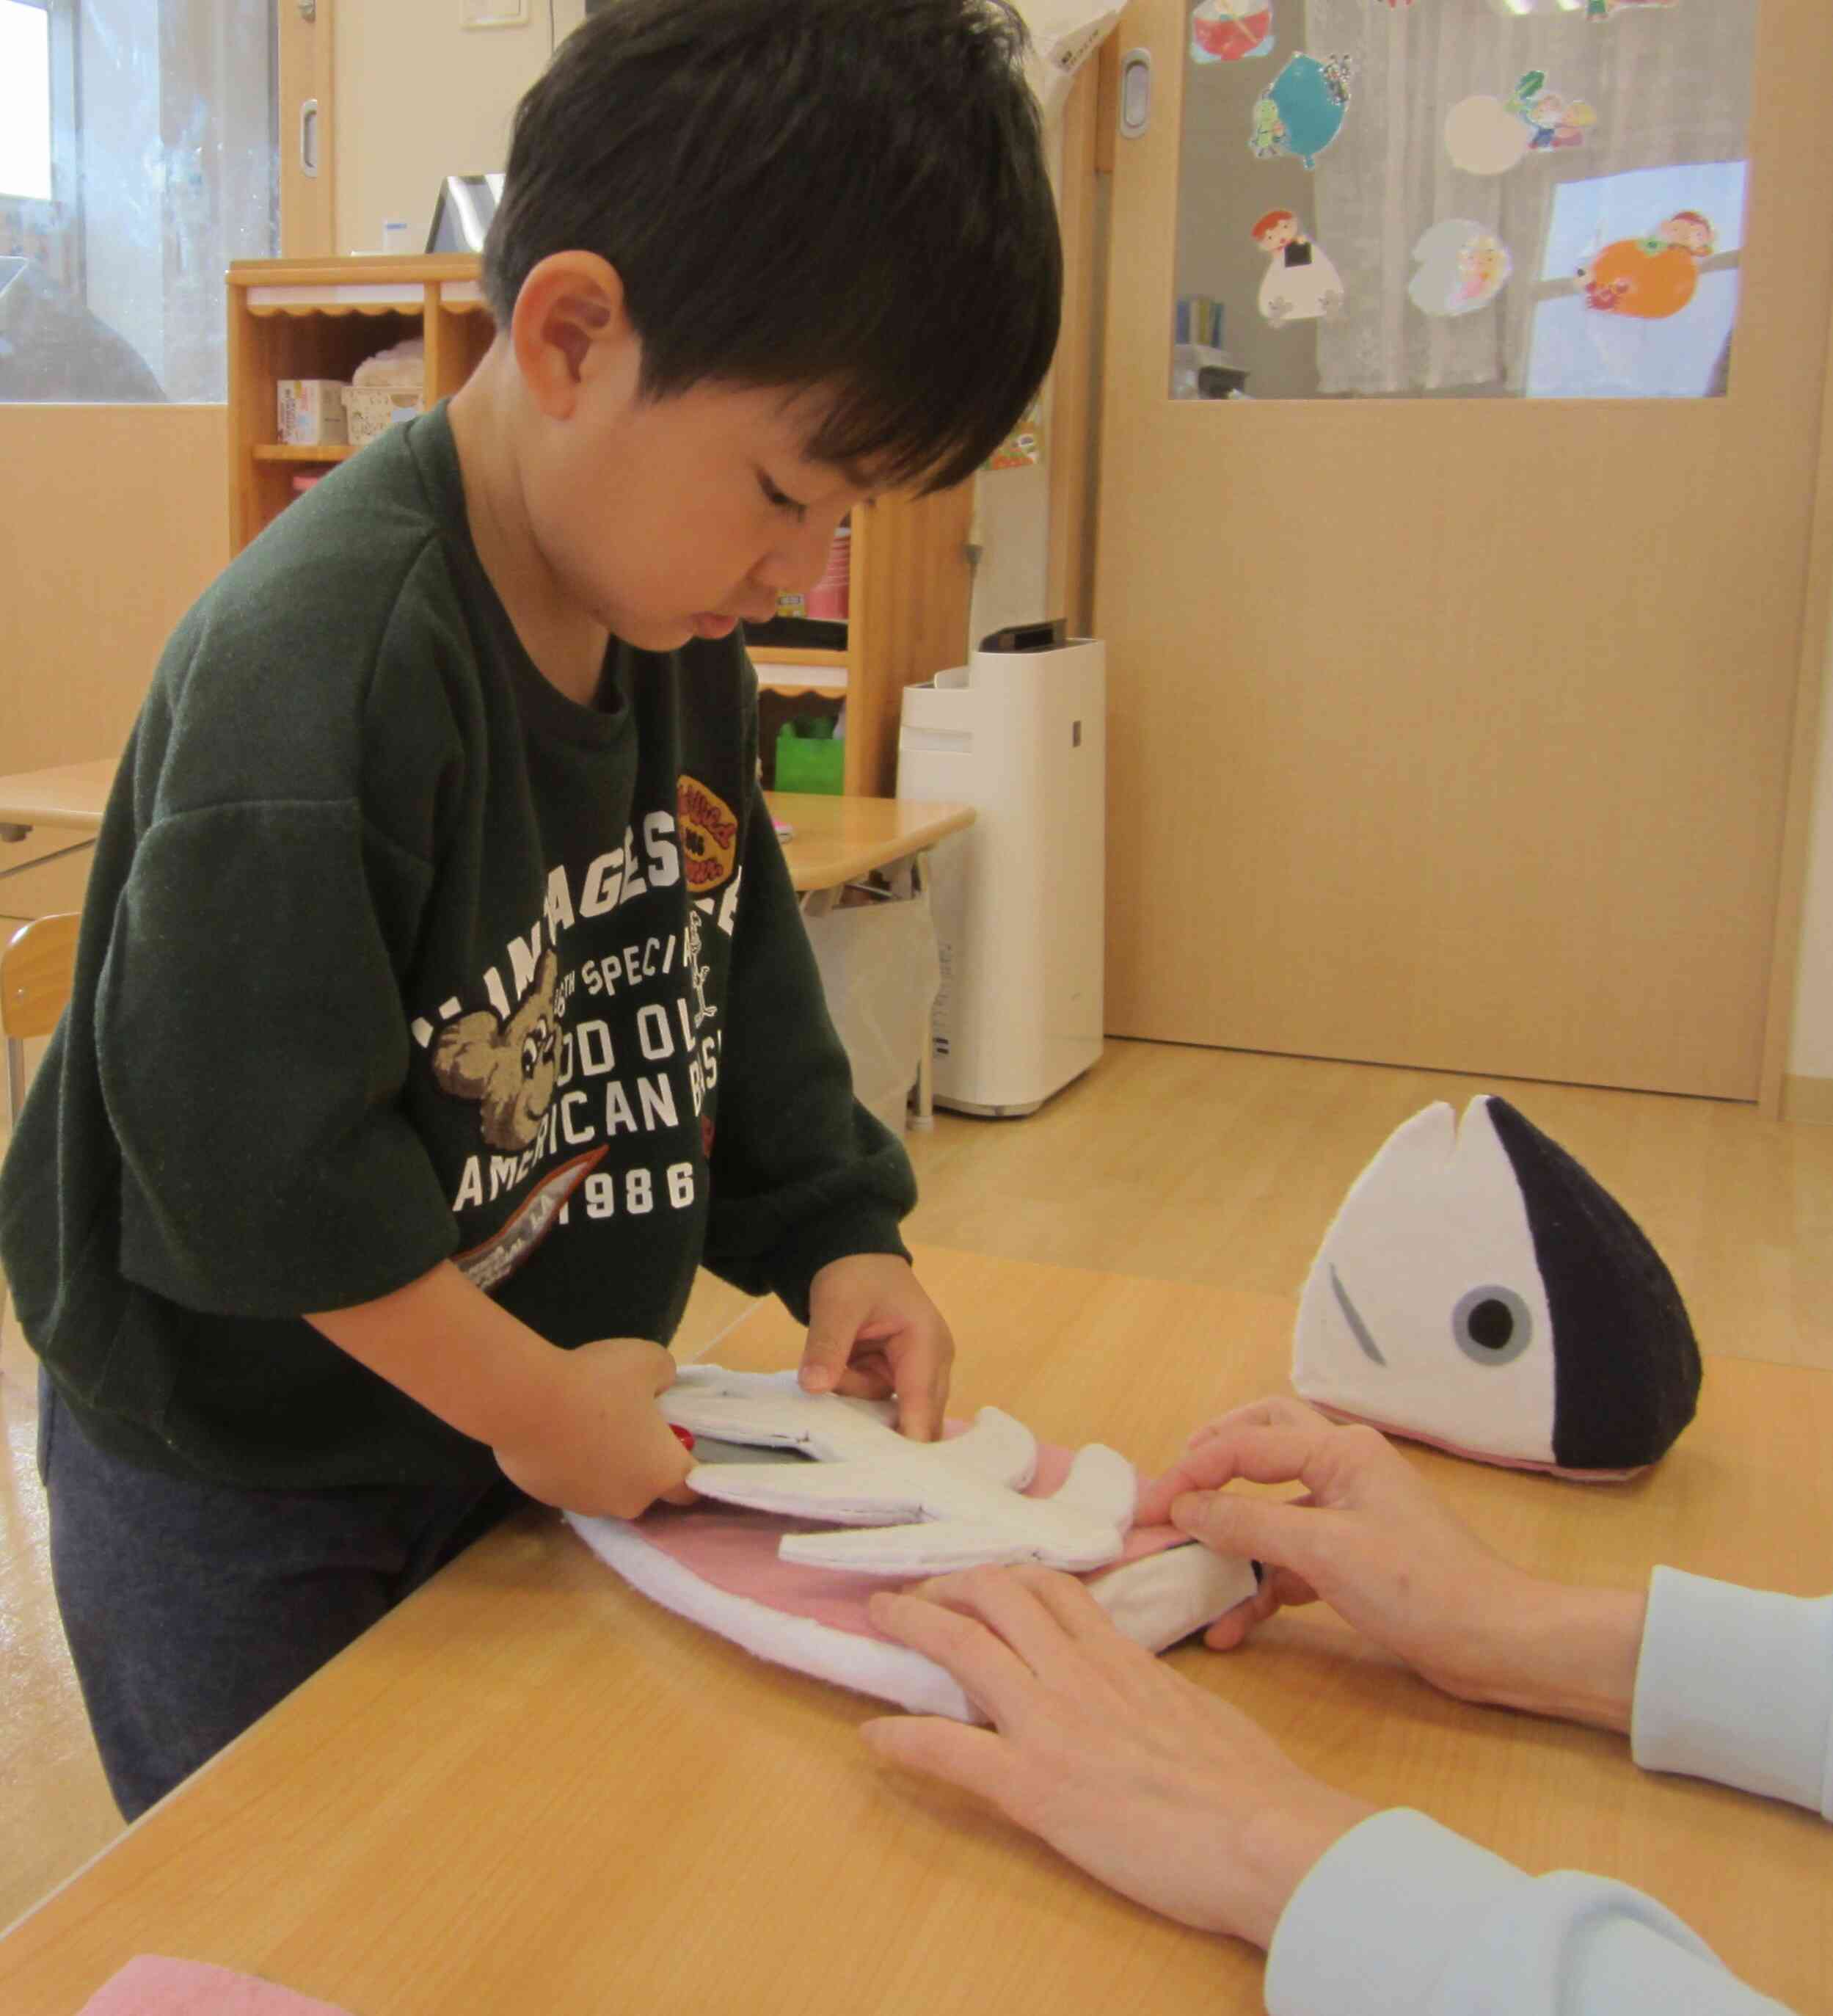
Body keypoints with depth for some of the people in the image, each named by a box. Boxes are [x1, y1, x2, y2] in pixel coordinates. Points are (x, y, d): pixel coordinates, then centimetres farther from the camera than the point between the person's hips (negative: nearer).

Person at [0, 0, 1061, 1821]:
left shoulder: (680, 634, -3)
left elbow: (739, 972, 7)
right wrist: (527, 1402, -20)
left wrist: (838, 1242, -1)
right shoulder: (315, 665, -29)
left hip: (521, 1442, 7)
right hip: (240, 1504, -6)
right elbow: (248, 1144, -29)